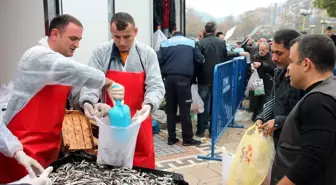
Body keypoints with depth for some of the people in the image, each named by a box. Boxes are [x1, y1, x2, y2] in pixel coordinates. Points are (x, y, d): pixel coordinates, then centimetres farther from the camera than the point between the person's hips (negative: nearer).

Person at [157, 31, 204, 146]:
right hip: (183, 78, -2)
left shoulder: (165, 43, 15)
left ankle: (171, 138, 14)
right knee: (184, 109, 1)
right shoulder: (191, 43, 13)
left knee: (170, 109, 9)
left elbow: (159, 61, 4)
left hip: (169, 78, 2)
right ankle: (187, 139, 7)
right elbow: (200, 60, 7)